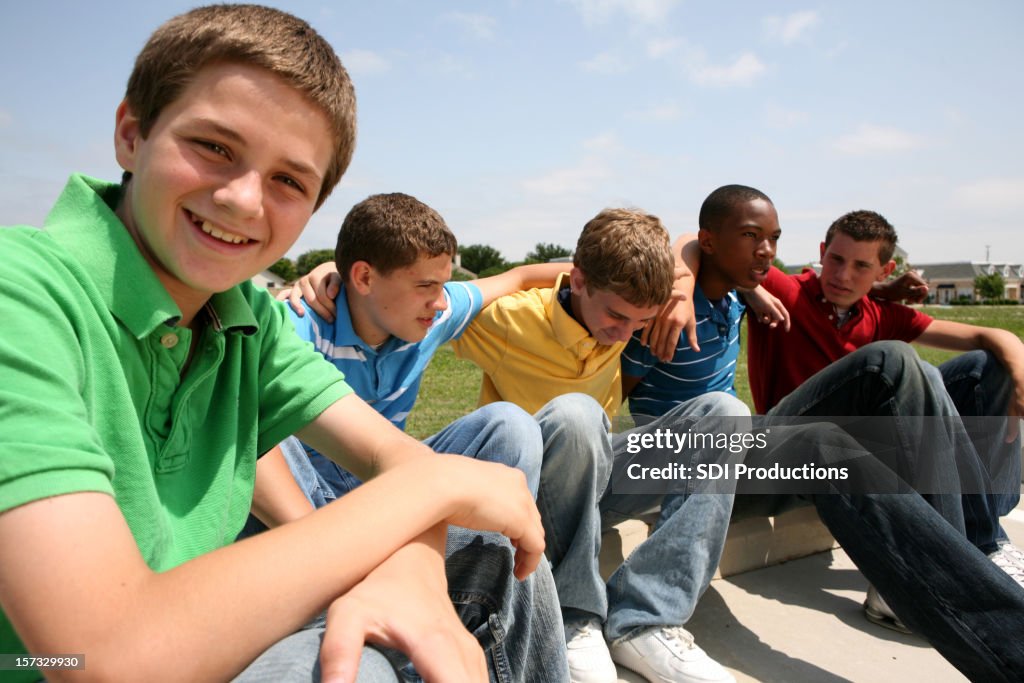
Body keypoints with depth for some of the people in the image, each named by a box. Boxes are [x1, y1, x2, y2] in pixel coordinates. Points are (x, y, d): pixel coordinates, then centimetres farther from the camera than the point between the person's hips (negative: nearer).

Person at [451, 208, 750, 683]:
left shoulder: (619, 305, -4)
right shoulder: (509, 319, -18)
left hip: (598, 471, 5)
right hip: (533, 485, -5)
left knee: (725, 413, -16)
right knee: (574, 413, -39)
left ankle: (642, 621, -26)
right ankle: (575, 618, -22)